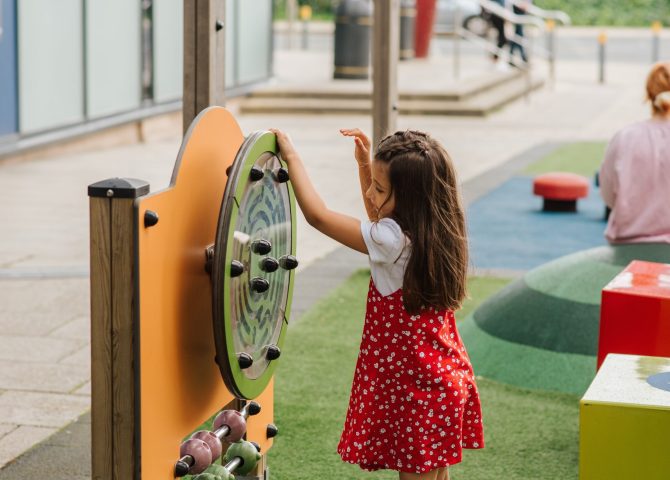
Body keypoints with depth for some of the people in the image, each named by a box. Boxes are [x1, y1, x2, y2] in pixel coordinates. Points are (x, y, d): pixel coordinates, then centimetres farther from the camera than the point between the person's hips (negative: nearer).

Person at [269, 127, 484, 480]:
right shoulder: (435, 233, 1)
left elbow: (317, 215, -20)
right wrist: (365, 165, 15)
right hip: (444, 380, 9)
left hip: (413, 388, -8)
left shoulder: (393, 241, -24)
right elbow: (378, 222, 22)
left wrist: (292, 157, -9)